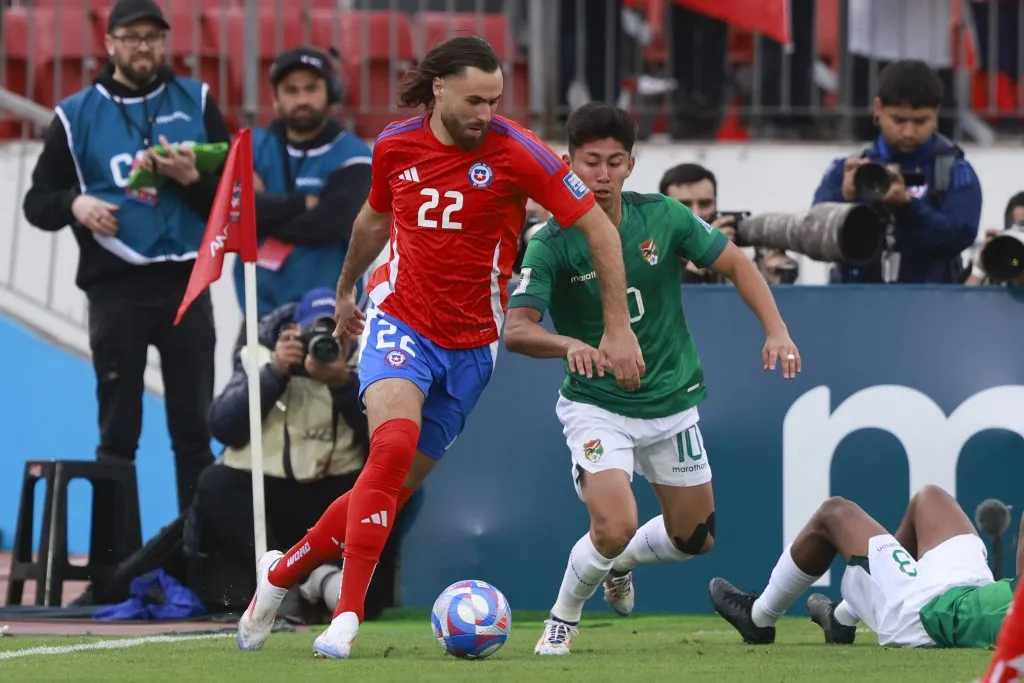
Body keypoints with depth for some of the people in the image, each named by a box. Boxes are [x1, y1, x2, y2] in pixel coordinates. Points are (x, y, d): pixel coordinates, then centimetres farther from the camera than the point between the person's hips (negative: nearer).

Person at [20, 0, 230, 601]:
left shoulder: (196, 103, 8)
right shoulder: (77, 116, 6)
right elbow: (38, 202, 6)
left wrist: (192, 179, -14)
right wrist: (75, 203, -15)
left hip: (186, 286, 1)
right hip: (116, 291, -1)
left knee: (194, 432, 3)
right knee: (118, 434, -1)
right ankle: (111, 566, 0)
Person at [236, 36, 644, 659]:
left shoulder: (516, 152, -12)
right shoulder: (396, 146, -3)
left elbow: (598, 227, -8)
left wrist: (619, 328, -11)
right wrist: (346, 288, 33)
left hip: (471, 343, 1)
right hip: (400, 321, 0)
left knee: (397, 486, 4)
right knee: (394, 444, -27)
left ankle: (282, 572, 25)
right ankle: (347, 616, -24)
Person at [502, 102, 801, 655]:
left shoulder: (662, 217, -10)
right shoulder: (551, 245, -17)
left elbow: (734, 263, 2)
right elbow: (517, 329, -26)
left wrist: (776, 330, -10)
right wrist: (570, 345, -46)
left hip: (671, 401, 4)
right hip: (595, 406, -4)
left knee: (694, 538, 14)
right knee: (614, 527, -24)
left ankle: (619, 563, 47)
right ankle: (562, 620, 4)